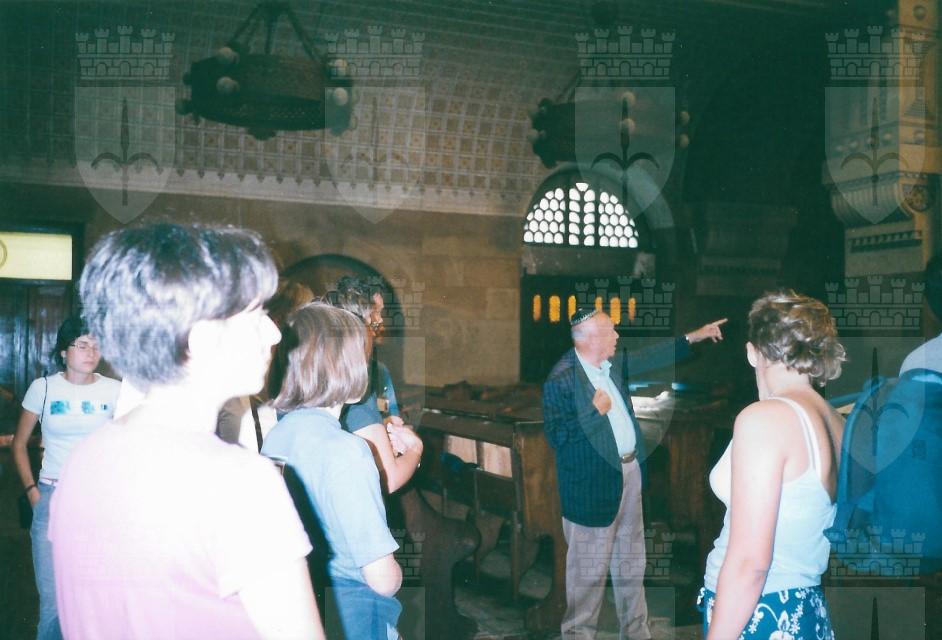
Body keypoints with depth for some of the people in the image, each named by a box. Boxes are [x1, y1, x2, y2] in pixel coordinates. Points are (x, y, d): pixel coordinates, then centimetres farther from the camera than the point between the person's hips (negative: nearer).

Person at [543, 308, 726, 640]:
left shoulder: (612, 363, 4)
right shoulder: (561, 378, -20)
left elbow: (647, 357, 20)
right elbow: (556, 436, -21)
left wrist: (693, 337, 22)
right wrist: (595, 411, -25)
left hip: (629, 472, 8)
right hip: (593, 484, -8)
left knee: (630, 562, 20)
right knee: (589, 567, 4)